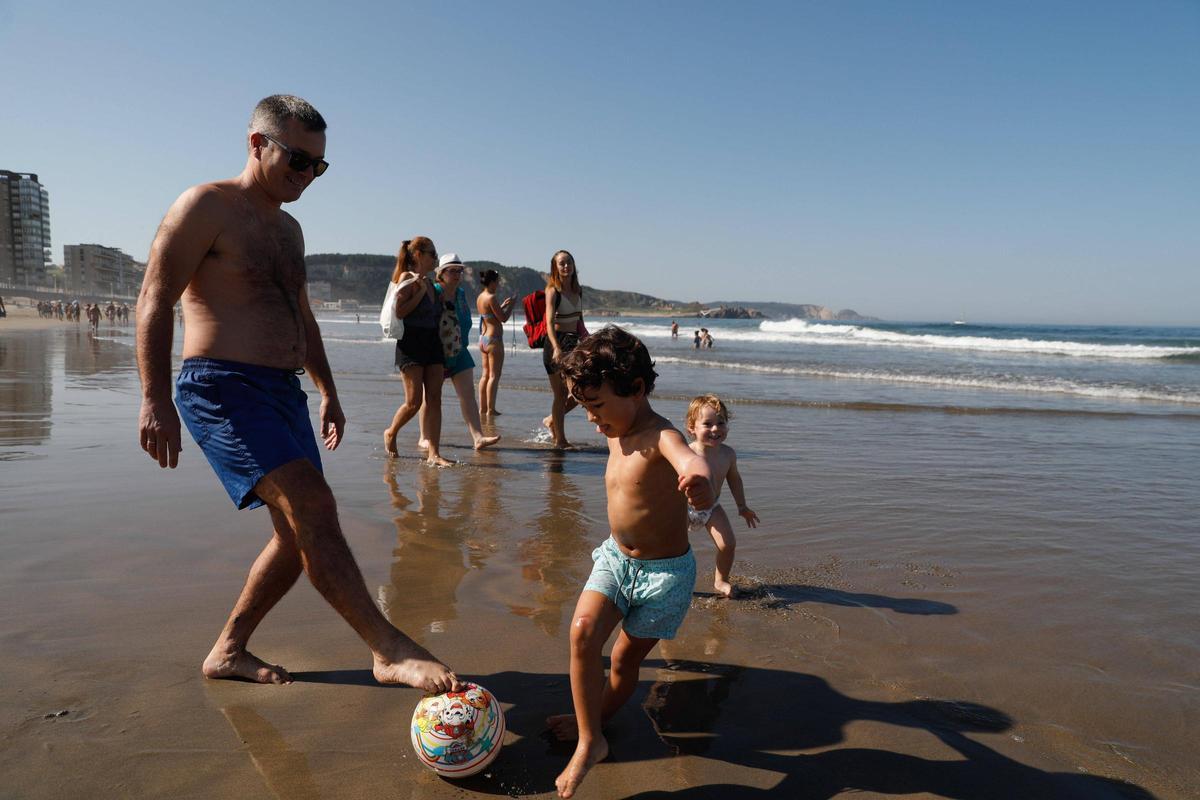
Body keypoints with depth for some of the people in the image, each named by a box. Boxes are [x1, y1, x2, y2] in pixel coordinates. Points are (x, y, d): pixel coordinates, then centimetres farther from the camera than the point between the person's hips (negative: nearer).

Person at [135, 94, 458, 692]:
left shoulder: (289, 228, 21)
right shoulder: (207, 206, -4)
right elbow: (154, 301, -10)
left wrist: (327, 391, 26)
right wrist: (155, 400, -18)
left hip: (283, 392, 9)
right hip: (222, 388, -9)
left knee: (303, 534, 7)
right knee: (312, 508, -22)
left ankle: (228, 652, 23)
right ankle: (390, 651, -20)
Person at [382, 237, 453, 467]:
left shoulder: (429, 282, 15)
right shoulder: (407, 278, -6)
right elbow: (400, 312, -17)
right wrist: (420, 291, -16)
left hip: (432, 344, 7)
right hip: (411, 344, -7)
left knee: (434, 399, 0)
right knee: (414, 401, -6)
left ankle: (433, 453, 0)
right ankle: (390, 434, 22)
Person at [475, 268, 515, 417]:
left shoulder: (480, 298, 11)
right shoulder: (491, 298, -16)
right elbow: (503, 318, -15)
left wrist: (503, 305, 20)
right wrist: (511, 305, -1)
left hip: (483, 338, 9)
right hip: (494, 339, -9)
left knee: (486, 374, 13)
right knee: (494, 375, -5)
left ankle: (482, 408, 16)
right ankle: (491, 409, -5)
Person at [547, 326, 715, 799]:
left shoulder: (661, 436, -26)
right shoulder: (616, 435, 0)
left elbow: (689, 458, -51)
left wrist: (699, 479, -74)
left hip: (664, 573, -6)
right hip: (615, 558, 6)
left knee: (627, 658, 9)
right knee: (583, 631, -16)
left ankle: (597, 719, 38)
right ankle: (589, 740, -2)